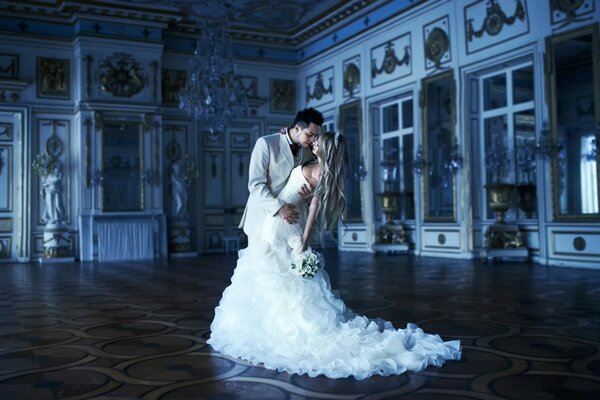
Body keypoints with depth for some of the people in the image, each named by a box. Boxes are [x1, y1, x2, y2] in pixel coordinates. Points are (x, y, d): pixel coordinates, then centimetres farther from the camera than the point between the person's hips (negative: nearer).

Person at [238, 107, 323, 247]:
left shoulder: (308, 152, 5)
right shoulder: (266, 143, -11)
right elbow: (255, 184, -16)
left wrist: (309, 192, -14)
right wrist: (278, 207, -30)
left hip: (289, 217, 4)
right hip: (263, 214, -4)